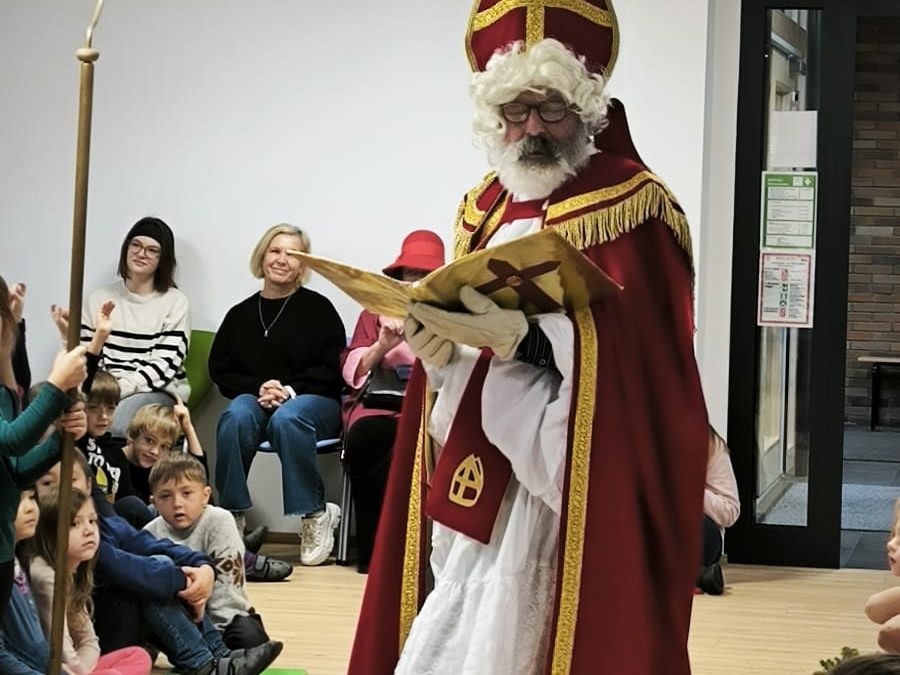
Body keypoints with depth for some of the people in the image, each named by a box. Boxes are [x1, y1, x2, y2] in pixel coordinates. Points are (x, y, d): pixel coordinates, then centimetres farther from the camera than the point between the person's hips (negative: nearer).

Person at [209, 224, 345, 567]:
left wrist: (290, 390, -15)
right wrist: (257, 388, -8)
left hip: (312, 400, -3)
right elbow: (220, 369, 10)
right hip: (254, 398, 3)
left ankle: (315, 515, -27)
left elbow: (332, 368, -2)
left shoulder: (318, 308, 4)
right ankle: (232, 514, -29)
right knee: (236, 417, -33)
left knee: (287, 419, -38)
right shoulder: (240, 314, 14)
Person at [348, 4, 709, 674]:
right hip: (475, 478, 7)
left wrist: (520, 339, -27)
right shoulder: (486, 209, 14)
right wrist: (439, 345, -5)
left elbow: (638, 361, -17)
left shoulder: (636, 211, -8)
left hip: (573, 485, -7)